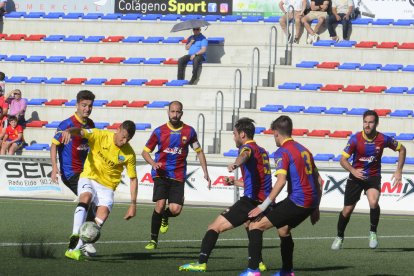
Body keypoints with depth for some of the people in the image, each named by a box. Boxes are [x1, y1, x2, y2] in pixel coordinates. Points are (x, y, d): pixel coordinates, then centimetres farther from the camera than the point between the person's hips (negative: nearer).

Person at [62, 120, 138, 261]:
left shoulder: (129, 154, -5)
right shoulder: (100, 136, -11)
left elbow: (133, 179, 4)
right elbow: (80, 132, -25)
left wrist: (133, 205, 0)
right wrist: (69, 131, -50)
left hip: (107, 187, 2)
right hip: (89, 179, -2)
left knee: (100, 220, -18)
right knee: (85, 198, -34)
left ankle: (75, 249, -14)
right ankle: (75, 237, -45)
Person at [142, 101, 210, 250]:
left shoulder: (189, 131, 3)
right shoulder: (159, 131, 0)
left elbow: (199, 152, 15)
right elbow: (145, 152, 7)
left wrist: (205, 172, 8)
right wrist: (153, 163, -13)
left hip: (178, 176, 1)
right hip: (161, 174, -1)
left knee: (175, 209, -12)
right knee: (160, 204, -18)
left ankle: (164, 217, 27)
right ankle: (153, 240, -6)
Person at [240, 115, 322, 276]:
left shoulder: (282, 152, -5)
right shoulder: (304, 150, 19)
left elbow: (281, 181, -19)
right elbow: (318, 180, 22)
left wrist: (264, 206, -18)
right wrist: (315, 208, 27)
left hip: (297, 201, -8)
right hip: (311, 202, 8)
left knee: (256, 226, -6)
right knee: (284, 229, 33)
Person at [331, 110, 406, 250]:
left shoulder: (383, 139, -11)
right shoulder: (355, 139, -14)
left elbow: (402, 149, 5)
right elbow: (343, 159, -11)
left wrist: (399, 171, -2)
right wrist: (353, 171, -30)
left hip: (373, 177, -1)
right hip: (356, 176, 1)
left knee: (373, 202, -29)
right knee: (347, 210, 4)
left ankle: (373, 232, -7)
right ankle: (339, 237, 29)